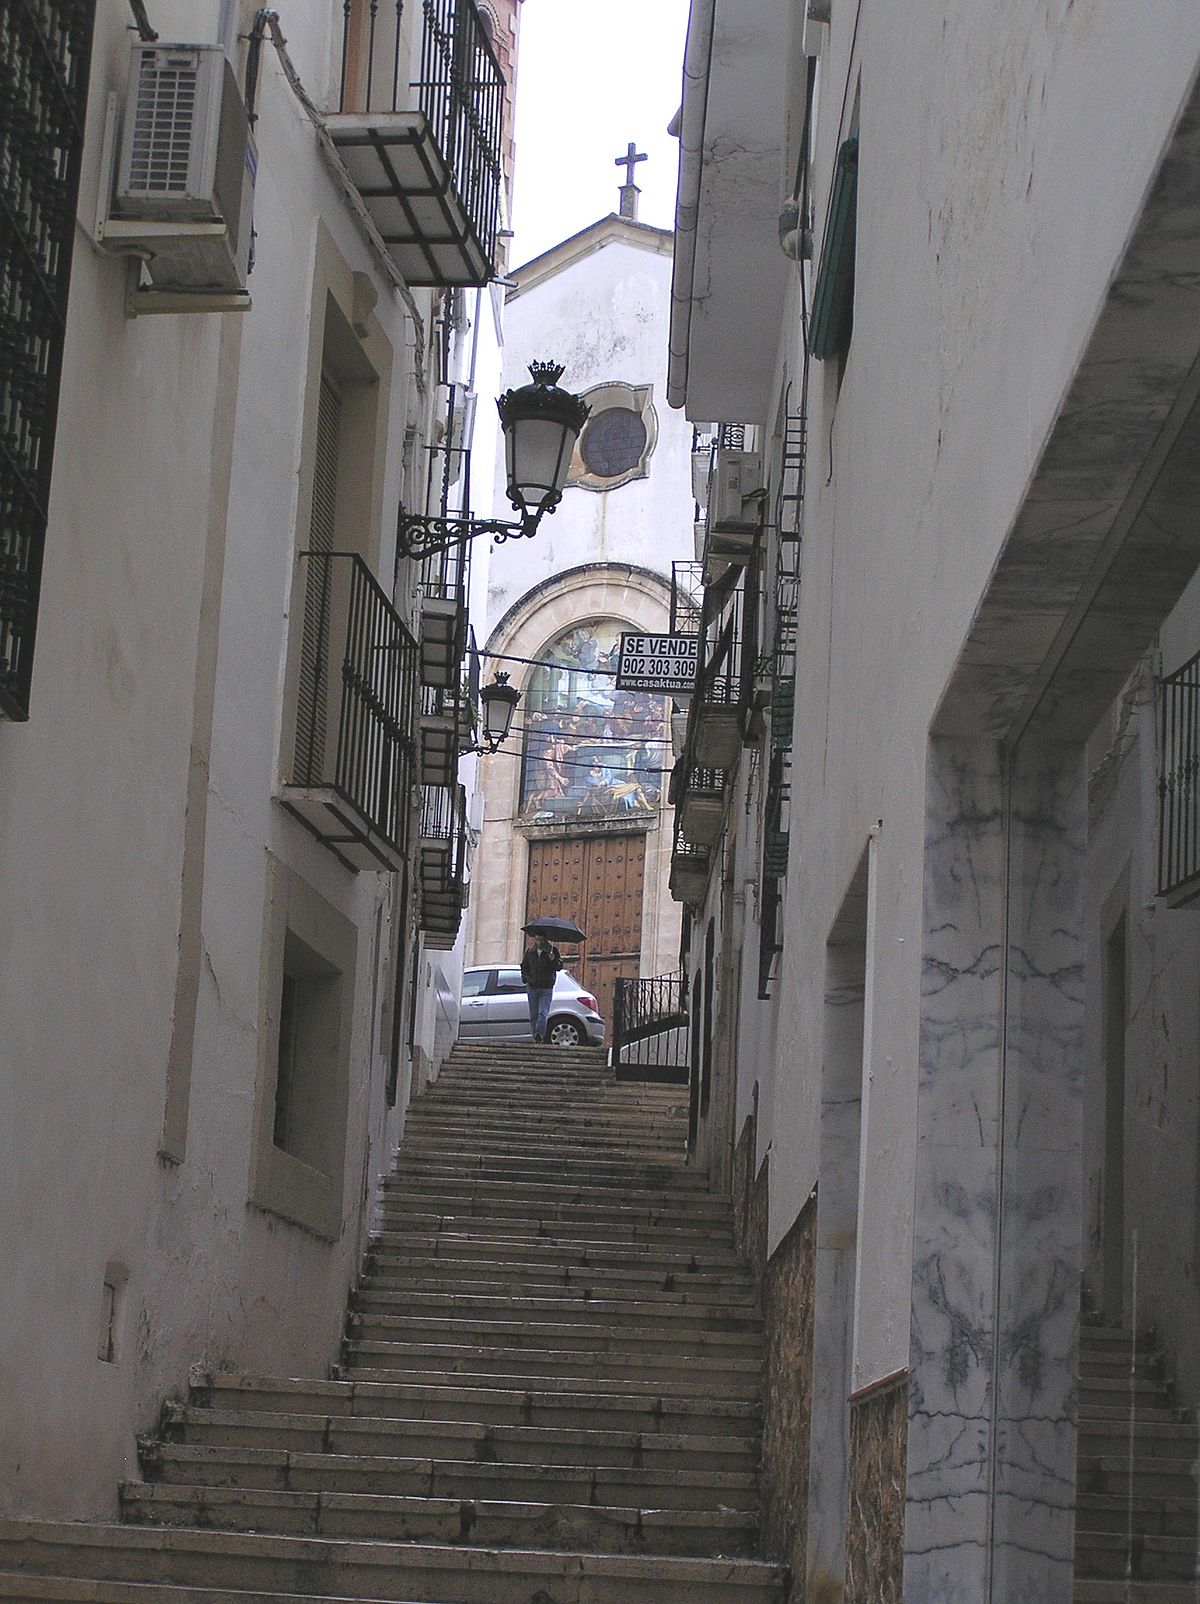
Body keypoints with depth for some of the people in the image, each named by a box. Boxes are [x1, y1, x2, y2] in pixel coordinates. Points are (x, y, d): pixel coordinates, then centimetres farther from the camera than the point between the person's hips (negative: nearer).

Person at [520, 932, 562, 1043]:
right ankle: (536, 1037, 8)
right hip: (532, 987, 3)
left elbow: (559, 966, -5)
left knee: (543, 1013, -15)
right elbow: (524, 966, 17)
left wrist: (553, 960, -26)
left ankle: (539, 1033, -27)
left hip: (546, 988, -3)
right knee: (533, 1014, 4)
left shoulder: (552, 950, 0)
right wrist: (526, 978, -1)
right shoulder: (529, 951, 8)